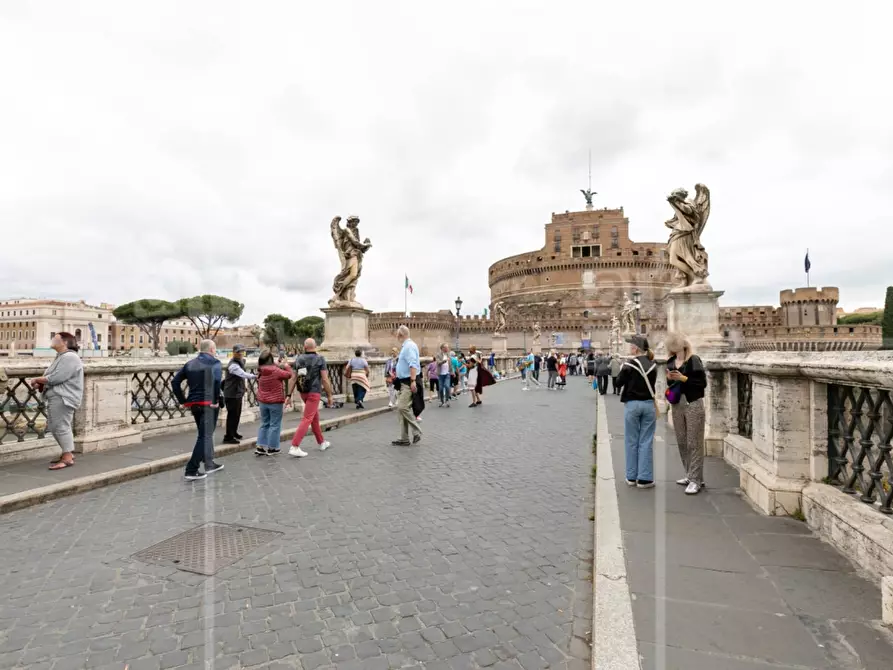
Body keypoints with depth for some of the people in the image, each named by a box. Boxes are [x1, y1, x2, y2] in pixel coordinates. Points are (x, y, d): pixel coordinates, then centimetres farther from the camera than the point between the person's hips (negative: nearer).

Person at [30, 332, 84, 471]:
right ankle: (68, 453, 25)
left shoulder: (69, 357, -15)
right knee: (54, 427, 16)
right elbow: (53, 378, 18)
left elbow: (55, 378, -20)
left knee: (61, 427, -8)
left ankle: (68, 458, -3)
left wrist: (37, 380, -6)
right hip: (56, 398, 11)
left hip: (63, 398, -11)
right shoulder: (60, 357, 20)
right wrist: (40, 384, 0)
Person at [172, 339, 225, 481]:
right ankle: (191, 471, -6)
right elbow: (217, 380, -24)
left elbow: (175, 382, 9)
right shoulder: (214, 362, -5)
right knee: (205, 436, -2)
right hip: (209, 404, -7)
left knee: (204, 434, 21)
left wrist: (183, 400, 11)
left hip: (194, 404, 7)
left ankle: (209, 464, 31)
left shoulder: (190, 364, 14)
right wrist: (216, 400, -15)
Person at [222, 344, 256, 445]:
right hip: (232, 394, -9)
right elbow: (244, 375, -37)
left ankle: (233, 432, 36)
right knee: (232, 415, -4)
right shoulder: (233, 365, -22)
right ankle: (228, 437, 4)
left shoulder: (241, 361, 10)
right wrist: (256, 376, -45)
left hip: (238, 393, 10)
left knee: (237, 414, 20)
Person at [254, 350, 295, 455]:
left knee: (264, 424, 17)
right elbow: (290, 375, -10)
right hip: (275, 402, -6)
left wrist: (279, 365, 7)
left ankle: (260, 446, 17)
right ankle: (272, 448, 10)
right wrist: (285, 364, 2)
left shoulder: (260, 371, -1)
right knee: (275, 425, 5)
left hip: (262, 402, 6)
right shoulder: (276, 371, -20)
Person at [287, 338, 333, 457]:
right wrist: (329, 395, -4)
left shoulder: (298, 359, 3)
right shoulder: (320, 359, -11)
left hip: (303, 393, 6)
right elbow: (325, 380, -13)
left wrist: (289, 396, 2)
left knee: (315, 416, 20)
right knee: (307, 419, -7)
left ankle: (322, 442, 31)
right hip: (314, 393, -6)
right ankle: (294, 447, -15)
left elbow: (293, 379, 0)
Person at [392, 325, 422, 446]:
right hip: (403, 382, 10)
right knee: (401, 410, 9)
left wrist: (413, 381, -31)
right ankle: (404, 439, 13)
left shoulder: (409, 346, -14)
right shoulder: (405, 346, 16)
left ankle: (417, 432, -3)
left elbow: (413, 364, -24)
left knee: (403, 407, -18)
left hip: (408, 383, -10)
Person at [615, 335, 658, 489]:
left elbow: (619, 382, -3)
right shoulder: (652, 365, 5)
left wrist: (623, 368, 11)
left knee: (631, 441, 7)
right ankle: (644, 478, 6)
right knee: (646, 442, 5)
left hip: (632, 404, -3)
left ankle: (631, 477, 14)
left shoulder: (629, 364, -9)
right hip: (648, 404, 3)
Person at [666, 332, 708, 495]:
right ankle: (690, 475, 24)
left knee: (694, 444, -3)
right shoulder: (670, 362, 9)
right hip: (677, 405, 6)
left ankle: (696, 480, 2)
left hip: (693, 405, -6)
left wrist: (683, 378, -18)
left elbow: (703, 382, -10)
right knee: (681, 442, 11)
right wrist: (669, 378, -3)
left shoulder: (694, 360, -8)